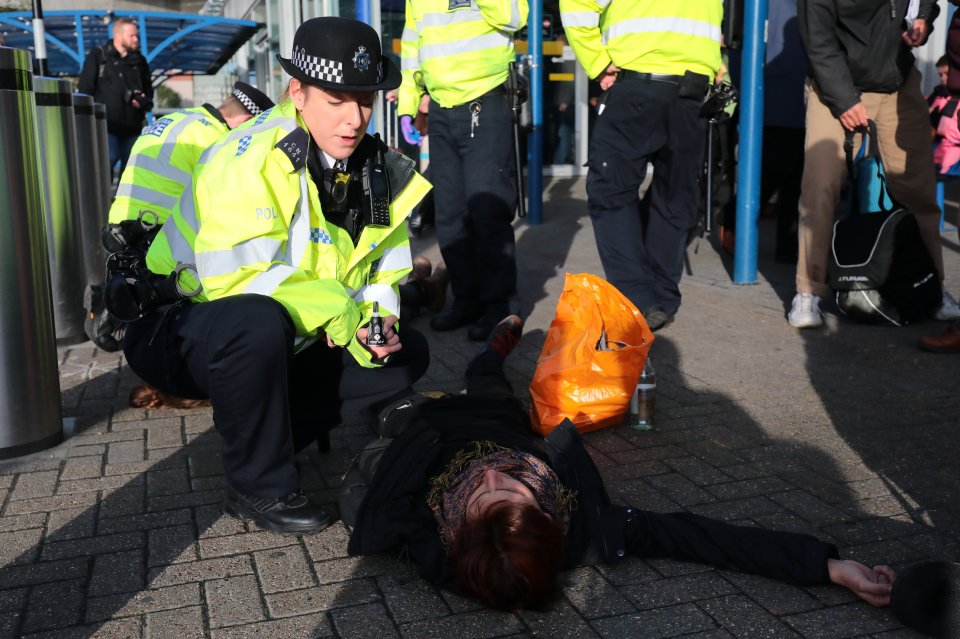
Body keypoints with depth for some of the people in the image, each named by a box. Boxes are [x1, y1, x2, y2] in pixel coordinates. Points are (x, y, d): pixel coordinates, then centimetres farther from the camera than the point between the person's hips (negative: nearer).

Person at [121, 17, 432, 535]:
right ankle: (259, 487, -17)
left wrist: (378, 316, -13)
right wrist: (337, 310, -25)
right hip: (174, 332, -7)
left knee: (408, 354, 0)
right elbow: (236, 283, -32)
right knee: (258, 320, -40)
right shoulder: (250, 162, -26)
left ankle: (257, 435, 1)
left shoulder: (373, 168, -1)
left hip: (283, 343, 7)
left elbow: (387, 264, 8)